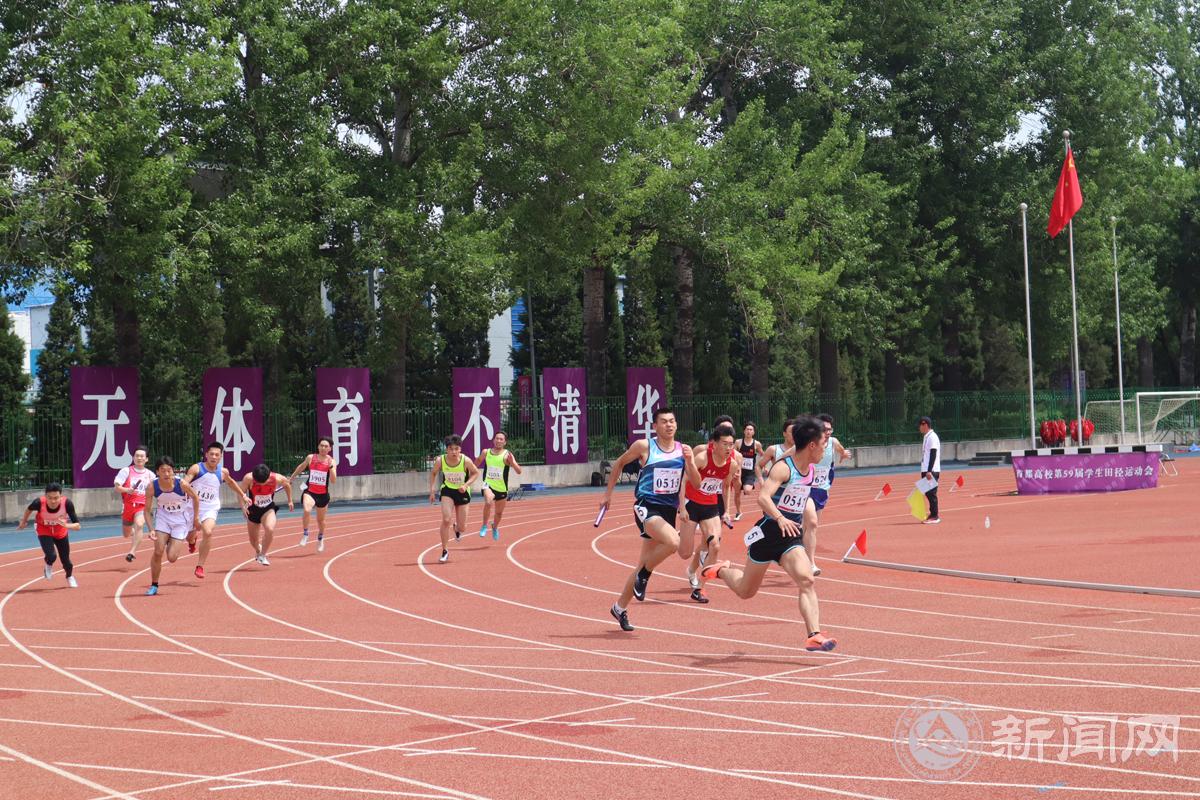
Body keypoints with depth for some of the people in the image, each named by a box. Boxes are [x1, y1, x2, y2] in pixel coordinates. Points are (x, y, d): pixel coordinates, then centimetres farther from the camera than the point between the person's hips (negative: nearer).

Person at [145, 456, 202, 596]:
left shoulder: (182, 484, -26)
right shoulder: (152, 486, -20)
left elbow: (195, 497, -5)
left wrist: (196, 519, 1)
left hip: (181, 520, -2)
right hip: (163, 517, 2)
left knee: (171, 557, -6)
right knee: (158, 552, -7)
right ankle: (154, 585, 13)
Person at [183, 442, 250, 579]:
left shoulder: (223, 472, 1)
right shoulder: (196, 468, -10)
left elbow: (231, 482, 23)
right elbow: (184, 483, -18)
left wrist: (243, 495, 31)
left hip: (210, 509, 0)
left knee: (208, 532, -25)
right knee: (189, 536, 13)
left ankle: (200, 566, -16)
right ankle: (192, 541, 55)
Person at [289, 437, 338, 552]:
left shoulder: (331, 462, -6)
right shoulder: (310, 458, -4)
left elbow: (333, 481, -15)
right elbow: (301, 467, 16)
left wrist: (331, 467, -28)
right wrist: (291, 478, 25)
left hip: (323, 494, 1)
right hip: (309, 492, -1)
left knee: (321, 520, 18)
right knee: (307, 510, -32)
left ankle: (320, 538, 46)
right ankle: (305, 534, -13)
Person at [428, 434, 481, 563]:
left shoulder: (466, 461, -23)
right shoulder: (440, 461, -19)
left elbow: (476, 473, -6)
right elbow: (433, 473, 1)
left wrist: (466, 485, -20)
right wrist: (432, 490, -7)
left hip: (462, 492, 0)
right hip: (447, 491, 0)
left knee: (462, 528, 4)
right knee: (446, 520, -19)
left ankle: (456, 527, 45)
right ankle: (445, 551, -5)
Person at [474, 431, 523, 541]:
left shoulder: (507, 455, -9)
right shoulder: (485, 453, -1)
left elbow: (519, 471, -18)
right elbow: (477, 463, 19)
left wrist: (512, 462, -35)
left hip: (502, 488, 1)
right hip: (488, 485, -1)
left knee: (499, 513, 17)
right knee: (488, 502, -33)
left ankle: (495, 527, 51)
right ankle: (484, 526, -13)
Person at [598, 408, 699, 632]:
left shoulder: (683, 450, 5)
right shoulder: (644, 446, -4)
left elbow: (696, 482, 1)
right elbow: (619, 463, 11)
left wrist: (689, 461, -16)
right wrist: (608, 493, 13)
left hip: (669, 510, 5)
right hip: (647, 506, -5)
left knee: (644, 565, 10)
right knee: (673, 542, -31)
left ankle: (620, 607, 26)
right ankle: (644, 575, -6)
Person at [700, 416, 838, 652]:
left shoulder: (810, 470, 6)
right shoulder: (783, 468, -19)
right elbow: (763, 498, -33)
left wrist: (809, 511, 13)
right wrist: (780, 519, -47)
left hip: (792, 534, 6)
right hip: (769, 533, -6)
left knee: (807, 581, -19)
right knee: (746, 591, 10)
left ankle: (814, 635, -25)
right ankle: (721, 570, 41)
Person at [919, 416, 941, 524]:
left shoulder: (932, 437, -13)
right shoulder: (926, 437, 17)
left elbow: (933, 455, -19)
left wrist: (929, 471, -23)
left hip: (932, 470, -9)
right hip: (926, 470, 9)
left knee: (931, 493, -7)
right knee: (928, 493, 10)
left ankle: (934, 516, -4)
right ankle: (933, 515, 15)